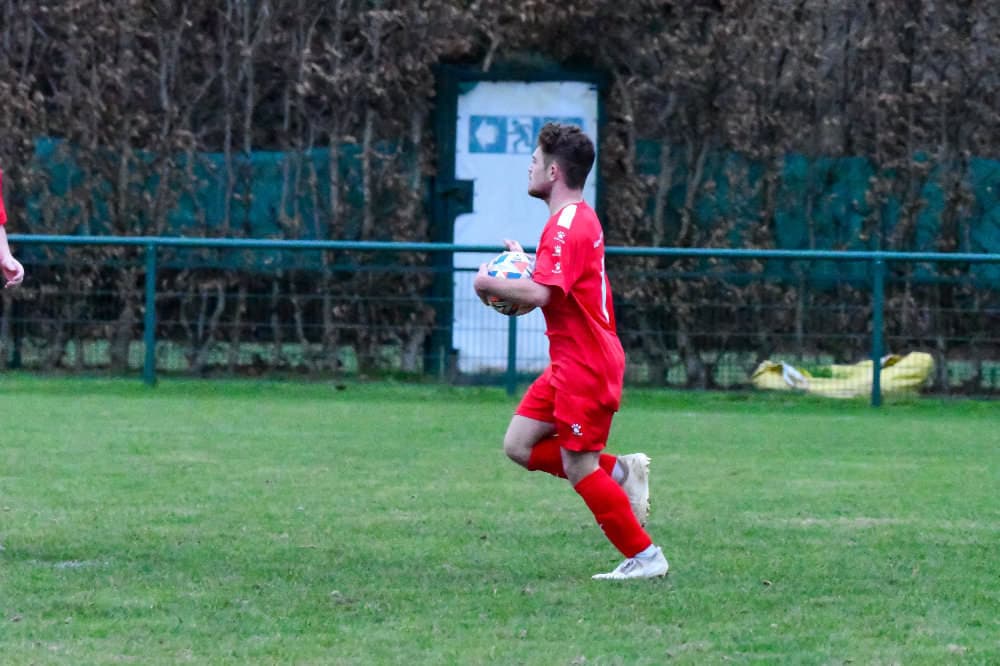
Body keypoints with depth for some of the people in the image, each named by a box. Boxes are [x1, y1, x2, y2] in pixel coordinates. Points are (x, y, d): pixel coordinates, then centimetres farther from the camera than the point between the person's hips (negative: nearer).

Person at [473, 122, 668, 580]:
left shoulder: (567, 225, -20)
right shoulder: (581, 218, 13)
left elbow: (540, 293, -31)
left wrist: (490, 285, -15)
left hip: (585, 368, -10)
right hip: (570, 365, 10)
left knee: (579, 468, -5)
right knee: (519, 445, 8)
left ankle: (645, 557, 2)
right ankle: (619, 472, 11)